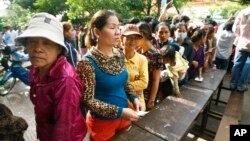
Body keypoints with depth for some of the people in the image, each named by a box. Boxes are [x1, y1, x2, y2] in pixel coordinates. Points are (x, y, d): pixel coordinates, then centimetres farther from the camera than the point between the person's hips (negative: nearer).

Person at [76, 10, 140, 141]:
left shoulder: (120, 54, -4)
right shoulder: (88, 63, -24)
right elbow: (88, 100, -21)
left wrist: (133, 98, -5)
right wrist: (119, 111, -25)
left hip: (123, 117, 6)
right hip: (102, 123, -6)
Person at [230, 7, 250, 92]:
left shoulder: (242, 12, -4)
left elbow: (235, 29, 0)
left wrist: (242, 36, 13)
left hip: (241, 43, 3)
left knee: (237, 64, 11)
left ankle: (233, 84, 17)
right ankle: (241, 85, 16)